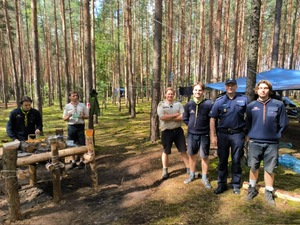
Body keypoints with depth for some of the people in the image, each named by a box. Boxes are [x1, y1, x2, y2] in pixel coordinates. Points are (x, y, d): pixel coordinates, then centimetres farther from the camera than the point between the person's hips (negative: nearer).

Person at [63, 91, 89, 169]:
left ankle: (81, 161, 16)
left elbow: (87, 116, 7)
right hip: (71, 126, 1)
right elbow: (64, 118, 7)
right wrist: (68, 116, -14)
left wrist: (82, 116, -13)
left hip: (80, 126, -1)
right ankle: (73, 162, 22)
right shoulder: (67, 106, 5)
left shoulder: (82, 105, 5)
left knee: (81, 144, 3)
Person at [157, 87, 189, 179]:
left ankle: (188, 168, 22)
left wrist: (169, 117, -16)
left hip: (178, 130, 2)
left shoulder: (178, 104, 2)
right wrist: (176, 114, -14)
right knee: (166, 151, 11)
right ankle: (165, 170, 25)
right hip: (166, 131, -2)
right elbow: (162, 117, -20)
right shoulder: (161, 104, -4)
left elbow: (182, 117, -10)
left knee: (183, 150, 9)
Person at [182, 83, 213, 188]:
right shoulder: (189, 104, 1)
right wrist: (192, 125, 4)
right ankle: (192, 175, 32)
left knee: (204, 156, 6)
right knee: (191, 155, 14)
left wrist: (206, 127, -4)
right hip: (191, 134, 3)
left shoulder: (209, 104, -10)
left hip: (204, 135, -3)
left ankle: (204, 178, 23)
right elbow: (185, 119, 12)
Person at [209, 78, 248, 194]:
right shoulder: (219, 101, 2)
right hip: (222, 134, 1)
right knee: (222, 160, 10)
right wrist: (213, 136, -4)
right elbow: (212, 119, 1)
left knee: (236, 160, 10)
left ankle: (236, 184, 25)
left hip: (238, 134, -1)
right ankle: (222, 184, 23)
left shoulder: (244, 99, 1)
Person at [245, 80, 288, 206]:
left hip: (272, 144, -1)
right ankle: (252, 189, 32)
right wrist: (251, 135, 8)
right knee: (253, 167, 13)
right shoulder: (251, 106, 0)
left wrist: (275, 136, 5)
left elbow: (283, 124, 4)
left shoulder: (278, 105, -3)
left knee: (269, 169, 10)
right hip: (255, 142, 1)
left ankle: (269, 193, 27)